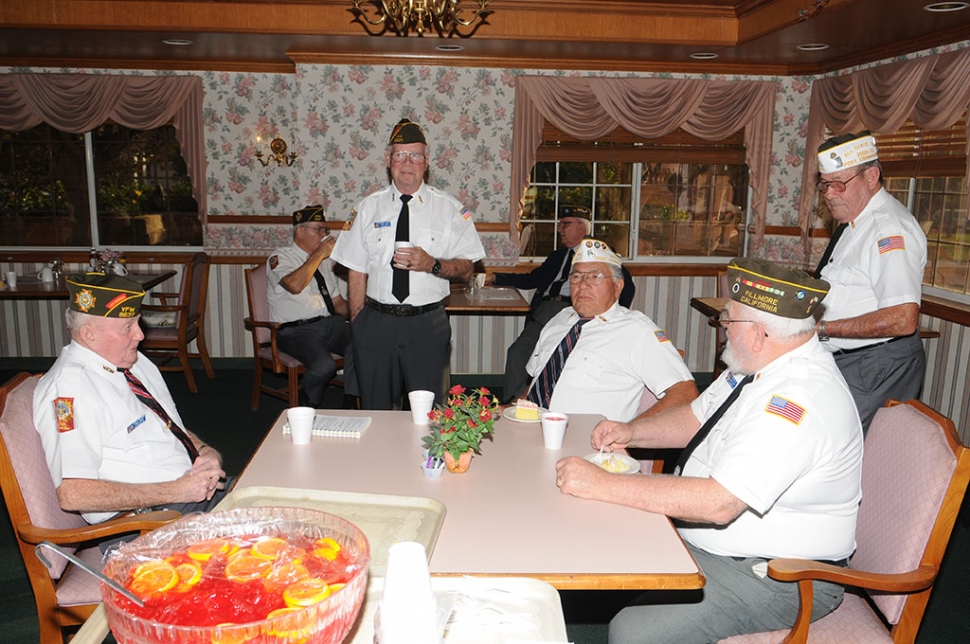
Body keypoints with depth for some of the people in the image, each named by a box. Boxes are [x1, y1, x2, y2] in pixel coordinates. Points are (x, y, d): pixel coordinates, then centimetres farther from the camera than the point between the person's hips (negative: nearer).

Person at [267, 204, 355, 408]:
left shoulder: (325, 261, 21)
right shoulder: (280, 257, 1)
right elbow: (295, 285, -21)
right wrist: (319, 254, -12)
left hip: (331, 323, 5)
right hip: (297, 330, -5)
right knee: (325, 365, -32)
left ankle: (351, 403, -15)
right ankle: (310, 407, -2)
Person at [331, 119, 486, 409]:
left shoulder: (449, 208, 2)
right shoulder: (369, 207, 6)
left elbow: (466, 270, 1)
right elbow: (357, 271, 5)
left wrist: (432, 264, -18)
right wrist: (357, 325, -1)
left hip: (428, 324, -1)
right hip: (376, 322, 1)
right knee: (375, 410, 11)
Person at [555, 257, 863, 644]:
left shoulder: (800, 399, -29)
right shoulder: (757, 365, 3)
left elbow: (719, 503, -34)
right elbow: (697, 417, 18)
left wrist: (603, 485, -31)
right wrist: (632, 432, -1)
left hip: (777, 579, -9)